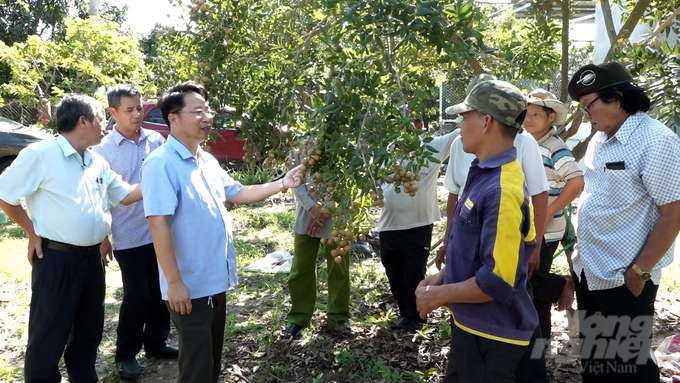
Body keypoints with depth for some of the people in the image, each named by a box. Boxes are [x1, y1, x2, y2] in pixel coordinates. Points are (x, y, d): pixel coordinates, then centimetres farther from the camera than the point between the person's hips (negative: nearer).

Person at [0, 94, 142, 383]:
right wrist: (32, 232, -6)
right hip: (57, 259, -7)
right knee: (48, 338, 5)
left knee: (89, 331, 20)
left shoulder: (98, 162, 10)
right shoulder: (41, 155, -12)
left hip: (92, 259, 7)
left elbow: (125, 195, 17)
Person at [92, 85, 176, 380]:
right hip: (129, 237, -3)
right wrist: (102, 238, -5)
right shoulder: (103, 149, -8)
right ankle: (126, 354, 24)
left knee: (160, 292, 14)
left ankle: (155, 343, 33)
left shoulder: (157, 140, 1)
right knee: (136, 296, 5)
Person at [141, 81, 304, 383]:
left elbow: (238, 194, 17)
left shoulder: (208, 162, 8)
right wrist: (174, 282, -24)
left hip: (216, 281, 9)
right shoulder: (161, 164, -20)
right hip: (189, 286, -8)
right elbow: (158, 223, -24)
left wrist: (282, 184, 7)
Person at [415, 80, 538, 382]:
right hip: (471, 324, 9)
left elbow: (498, 281, -28)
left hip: (493, 337, -9)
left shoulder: (501, 190, -26)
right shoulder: (484, 176, 4)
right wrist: (439, 278, 5)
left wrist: (439, 295, -17)